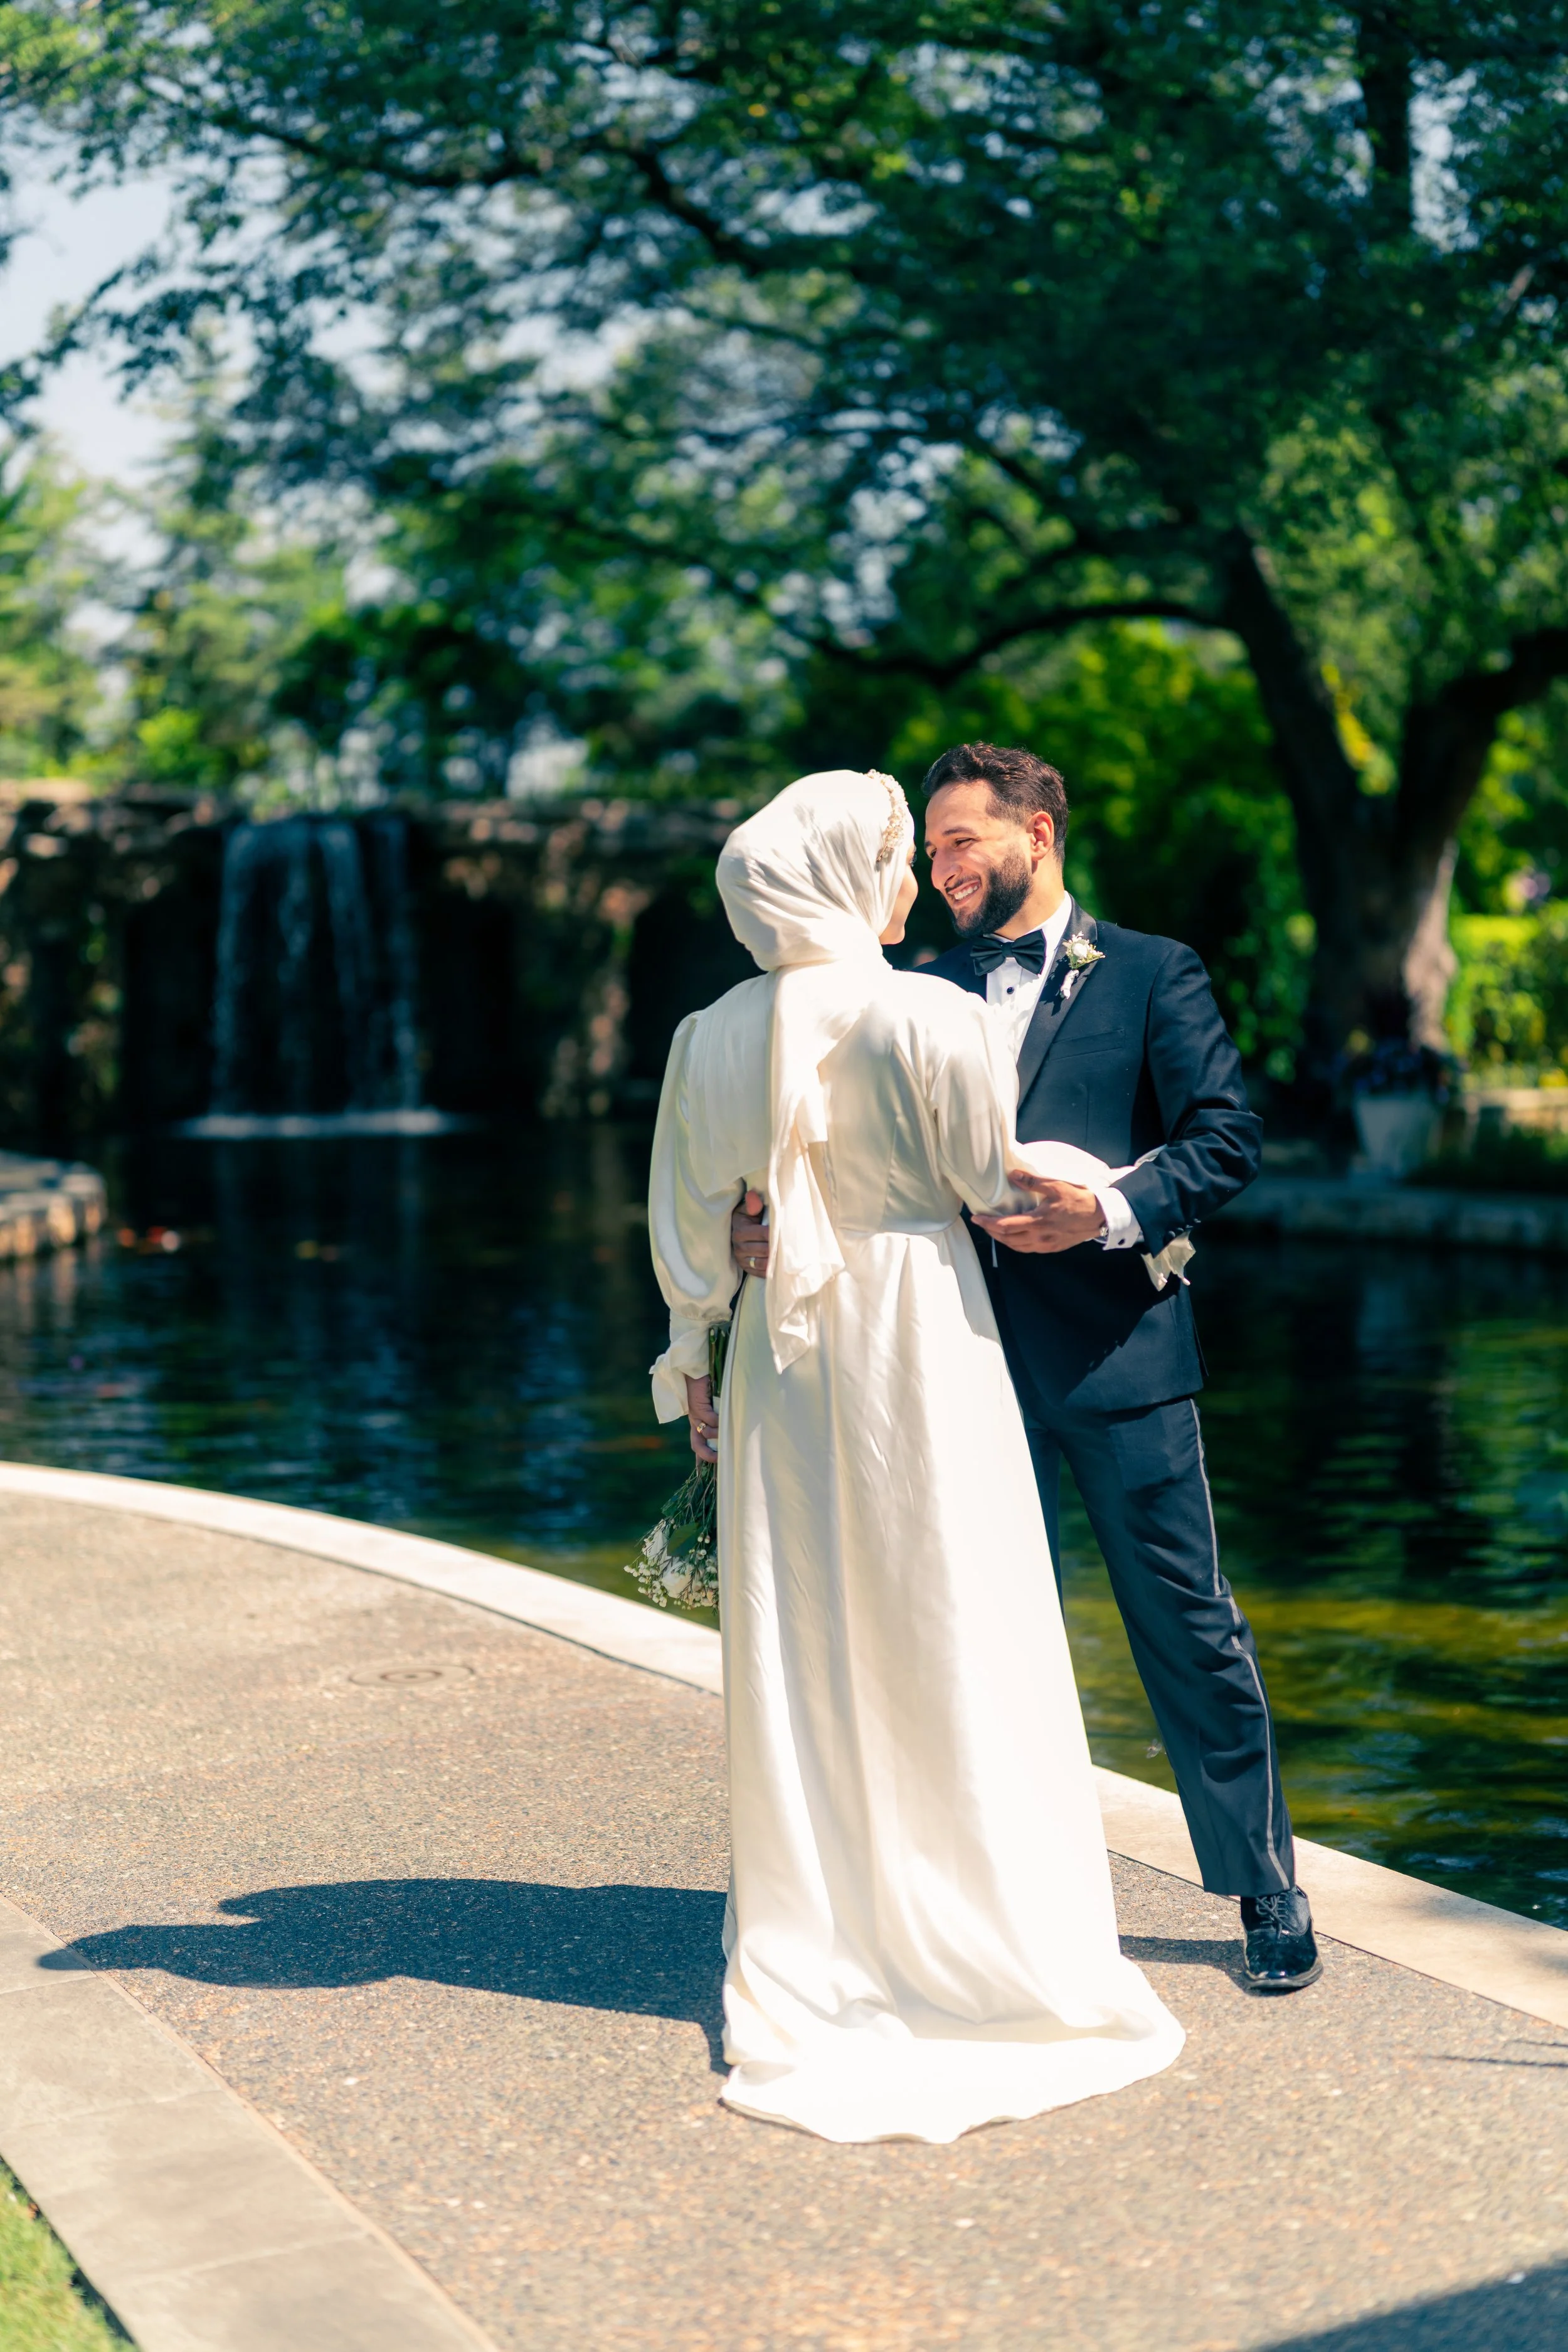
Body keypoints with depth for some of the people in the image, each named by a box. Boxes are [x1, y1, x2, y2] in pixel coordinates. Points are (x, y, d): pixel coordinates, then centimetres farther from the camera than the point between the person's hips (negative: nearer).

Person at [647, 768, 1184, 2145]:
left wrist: (692, 1355, 17)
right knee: (953, 1633, 6)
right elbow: (1000, 1191, -6)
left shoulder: (717, 1036, -2)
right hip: (922, 1335, -4)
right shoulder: (933, 1020, -14)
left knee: (801, 1636, 12)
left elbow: (691, 1220, 4)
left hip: (785, 1356, 4)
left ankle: (812, 1932, 20)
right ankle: (989, 1939, 14)